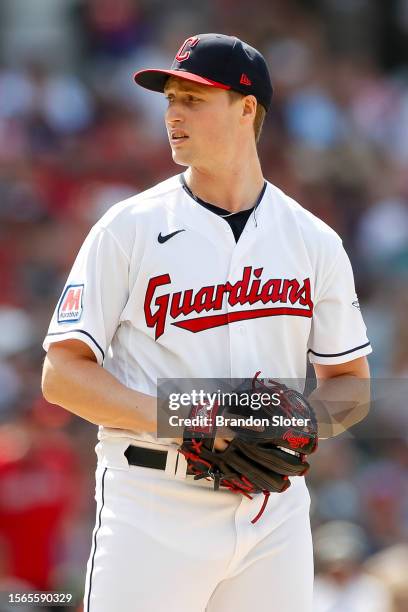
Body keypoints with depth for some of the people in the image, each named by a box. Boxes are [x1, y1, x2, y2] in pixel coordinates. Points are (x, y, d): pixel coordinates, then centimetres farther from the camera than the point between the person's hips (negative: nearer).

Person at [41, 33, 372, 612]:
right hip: (152, 511, -3)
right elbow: (63, 373, -2)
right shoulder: (128, 228, 1)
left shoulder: (314, 242, 9)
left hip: (275, 513, 3)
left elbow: (350, 382, 16)